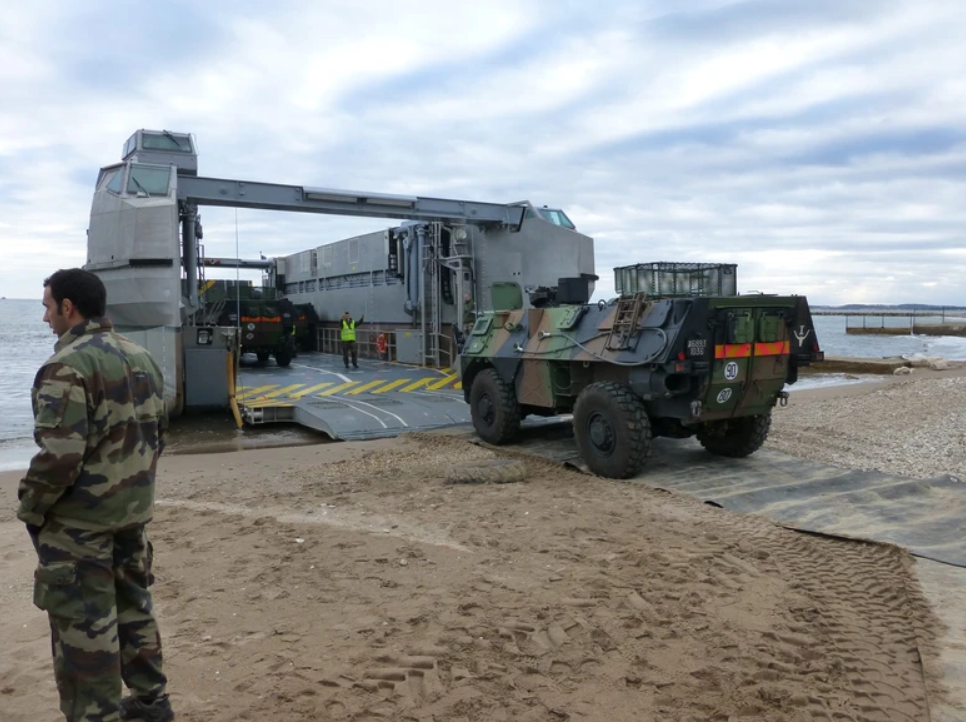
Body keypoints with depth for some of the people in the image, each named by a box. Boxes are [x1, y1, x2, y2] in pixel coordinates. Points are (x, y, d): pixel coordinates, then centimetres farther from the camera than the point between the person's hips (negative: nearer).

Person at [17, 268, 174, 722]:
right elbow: (157, 433, 13)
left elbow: (59, 454, -23)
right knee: (133, 603, 19)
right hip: (134, 509, 8)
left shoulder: (67, 366, -19)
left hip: (79, 518, -8)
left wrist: (30, 509, -8)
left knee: (82, 620, 4)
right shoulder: (141, 357, 7)